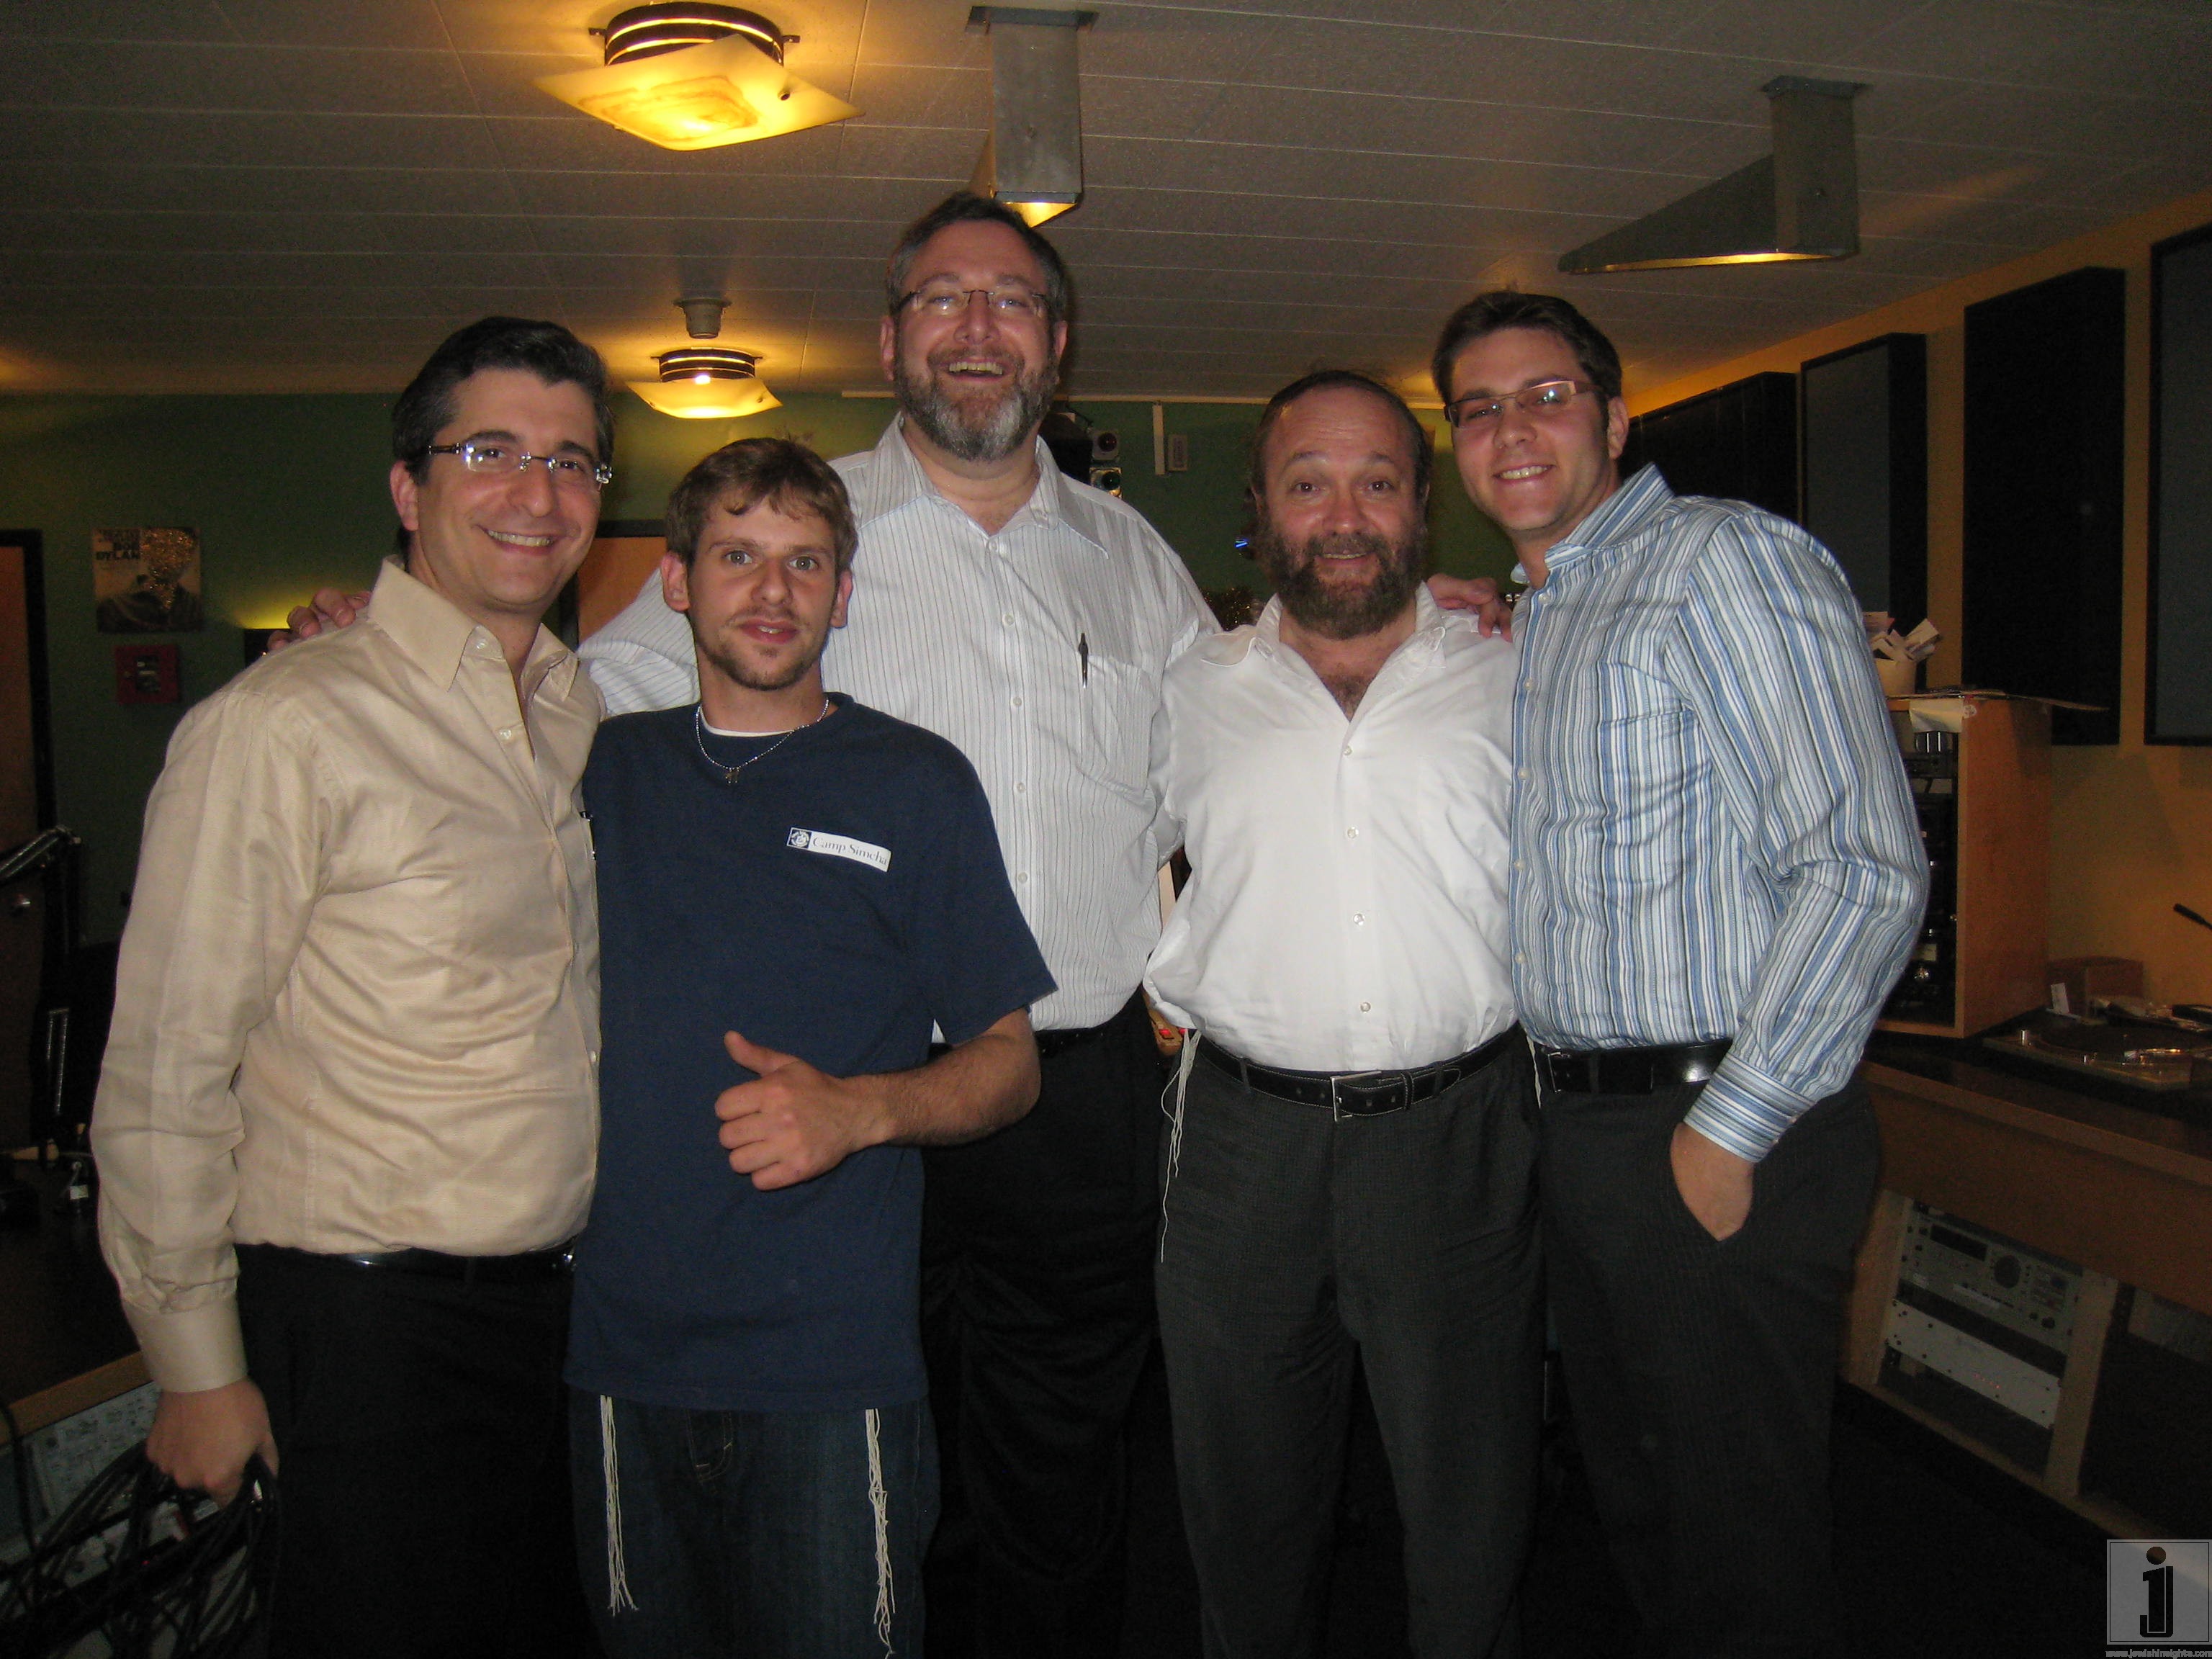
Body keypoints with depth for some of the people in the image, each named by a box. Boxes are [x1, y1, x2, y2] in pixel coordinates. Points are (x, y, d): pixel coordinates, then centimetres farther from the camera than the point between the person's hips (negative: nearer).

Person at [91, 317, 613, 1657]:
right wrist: (198, 1364, -7)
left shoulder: (588, 716, 8)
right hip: (376, 1328, -6)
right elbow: (166, 1075, -11)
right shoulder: (284, 725, -14)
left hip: (571, 1299, 7)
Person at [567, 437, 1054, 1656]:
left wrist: (861, 1109, -19)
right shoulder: (606, 768, 8)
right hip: (624, 1347, 3)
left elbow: (1008, 1062, 1)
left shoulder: (915, 782, 0)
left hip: (831, 1360, -2)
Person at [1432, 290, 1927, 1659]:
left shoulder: (1725, 558, -11)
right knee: (1636, 1508, 21)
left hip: (1722, 1134, -8)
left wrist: (1730, 1132, -19)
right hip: (1582, 1129, 8)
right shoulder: (1527, 618, 16)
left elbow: (1866, 868, -20)